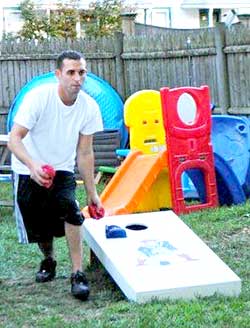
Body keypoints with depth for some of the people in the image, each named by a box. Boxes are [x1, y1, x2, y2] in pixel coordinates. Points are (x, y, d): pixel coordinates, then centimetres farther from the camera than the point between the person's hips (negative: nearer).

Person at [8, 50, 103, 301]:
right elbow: (14, 139, -27)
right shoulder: (38, 97, -23)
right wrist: (33, 165, -45)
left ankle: (78, 274, -17)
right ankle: (48, 260, 39)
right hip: (28, 171, -1)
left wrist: (91, 193, -1)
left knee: (69, 208, -25)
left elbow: (85, 153, -2)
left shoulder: (89, 107, -12)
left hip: (62, 170, 1)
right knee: (37, 224, 6)